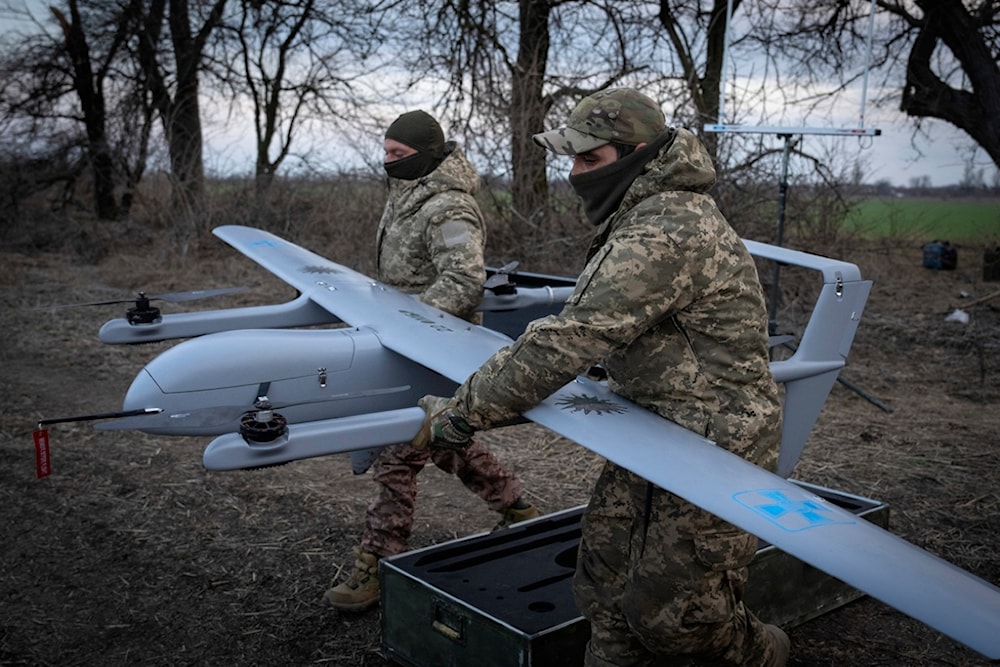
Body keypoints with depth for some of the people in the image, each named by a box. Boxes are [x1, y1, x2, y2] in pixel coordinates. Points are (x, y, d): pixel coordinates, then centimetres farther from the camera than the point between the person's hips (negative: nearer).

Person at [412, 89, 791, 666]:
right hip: (653, 427, 9)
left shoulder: (667, 232, -26)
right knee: (607, 586, 9)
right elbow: (597, 319, 22)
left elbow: (576, 338, -31)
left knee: (666, 610, 3)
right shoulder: (642, 215, 8)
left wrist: (461, 413, -26)